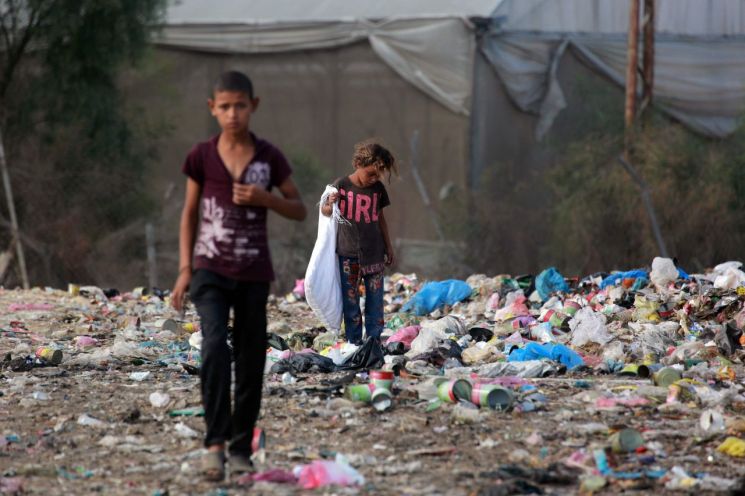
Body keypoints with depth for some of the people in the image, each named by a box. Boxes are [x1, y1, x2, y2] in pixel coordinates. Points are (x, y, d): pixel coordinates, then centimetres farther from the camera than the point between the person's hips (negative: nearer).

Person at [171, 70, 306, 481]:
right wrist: (184, 269, 1)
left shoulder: (269, 158, 0)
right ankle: (215, 441, -20)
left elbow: (299, 210, 7)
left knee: (250, 360, 4)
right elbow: (189, 213, 7)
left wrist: (265, 198, -12)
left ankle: (241, 448, 15)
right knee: (215, 346, -21)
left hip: (253, 274, 1)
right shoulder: (202, 157, 0)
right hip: (210, 270, -1)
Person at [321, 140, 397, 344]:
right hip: (348, 255, -3)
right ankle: (354, 344, 8)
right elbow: (325, 212, 2)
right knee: (350, 301, 1)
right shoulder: (342, 185, -7)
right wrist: (330, 205, -22)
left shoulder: (377, 188, 4)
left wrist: (389, 247, 19)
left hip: (374, 254, 3)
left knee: (375, 303, 3)